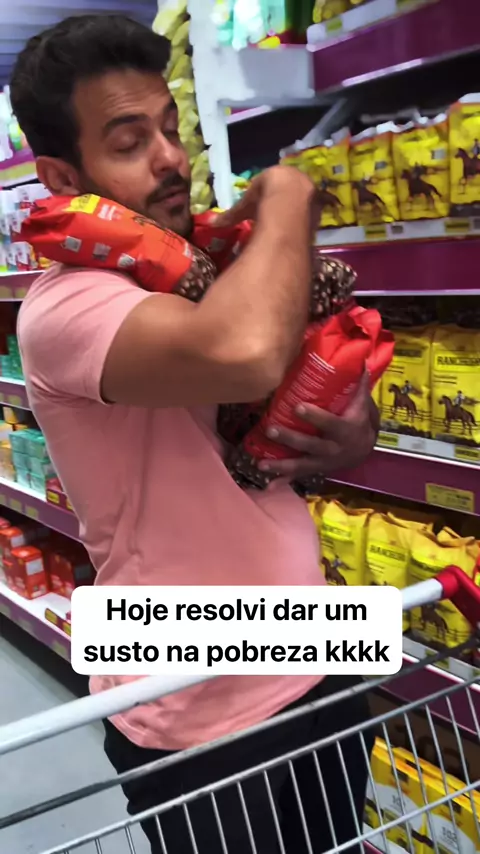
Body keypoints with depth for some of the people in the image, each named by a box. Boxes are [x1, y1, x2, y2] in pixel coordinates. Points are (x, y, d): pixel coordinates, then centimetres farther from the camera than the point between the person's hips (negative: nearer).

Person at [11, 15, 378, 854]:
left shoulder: (213, 268, 4)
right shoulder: (63, 308, -21)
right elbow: (244, 352, -41)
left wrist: (352, 438, -9)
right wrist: (285, 192, -21)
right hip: (197, 729, -7)